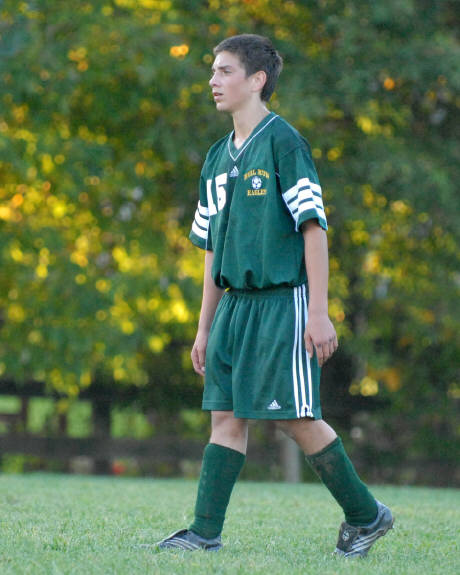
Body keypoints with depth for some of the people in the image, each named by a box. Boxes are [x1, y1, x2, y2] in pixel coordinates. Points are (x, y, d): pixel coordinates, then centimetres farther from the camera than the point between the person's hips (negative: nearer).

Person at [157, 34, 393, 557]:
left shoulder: (282, 141, -8)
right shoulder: (219, 156, 15)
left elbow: (313, 226, -12)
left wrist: (319, 312, -16)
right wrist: (204, 327, 19)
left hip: (283, 300, -7)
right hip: (235, 302, 7)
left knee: (297, 418, -5)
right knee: (226, 414, 2)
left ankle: (366, 515, 10)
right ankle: (206, 532, 2)